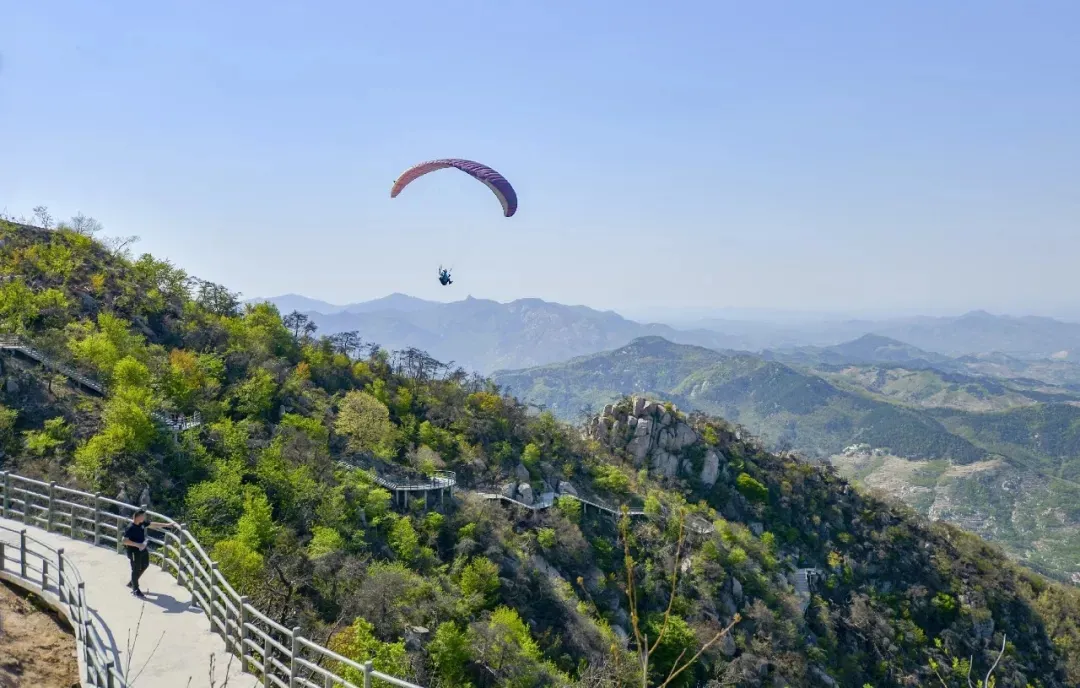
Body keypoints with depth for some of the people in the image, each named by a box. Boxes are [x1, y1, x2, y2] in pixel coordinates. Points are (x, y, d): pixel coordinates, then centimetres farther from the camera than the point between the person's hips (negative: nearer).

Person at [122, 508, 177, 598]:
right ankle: (135, 590, 20)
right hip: (134, 551, -9)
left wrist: (167, 525, 13)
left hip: (142, 549, 9)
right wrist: (138, 545, -31)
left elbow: (153, 524, 11)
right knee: (136, 569, 4)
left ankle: (131, 582, 40)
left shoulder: (142, 523, -3)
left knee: (145, 565, 22)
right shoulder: (130, 527, -25)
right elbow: (125, 541, -28)